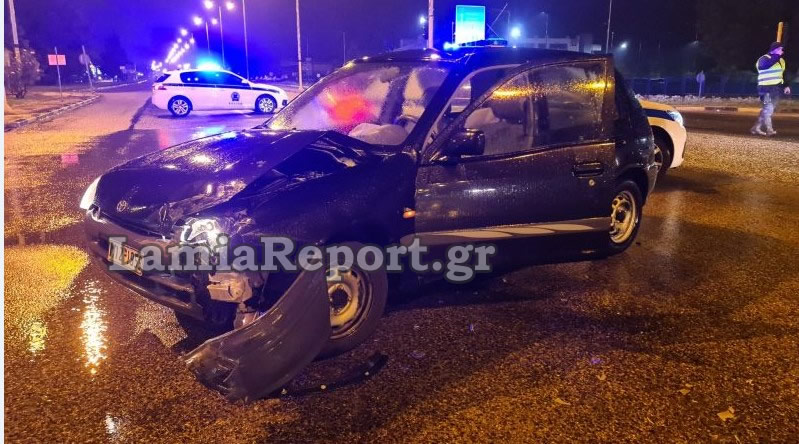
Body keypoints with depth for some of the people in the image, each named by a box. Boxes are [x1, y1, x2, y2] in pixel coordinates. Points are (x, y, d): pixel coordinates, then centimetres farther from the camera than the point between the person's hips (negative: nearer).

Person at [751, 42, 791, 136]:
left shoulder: (781, 60, 17)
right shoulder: (764, 59, -8)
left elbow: (782, 74, 23)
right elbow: (764, 66, -32)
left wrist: (785, 86, 12)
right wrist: (777, 55, -28)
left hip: (777, 89, 8)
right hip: (766, 88, -8)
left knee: (770, 110, 6)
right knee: (768, 109, -14)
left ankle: (757, 128, 11)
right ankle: (769, 129, -14)